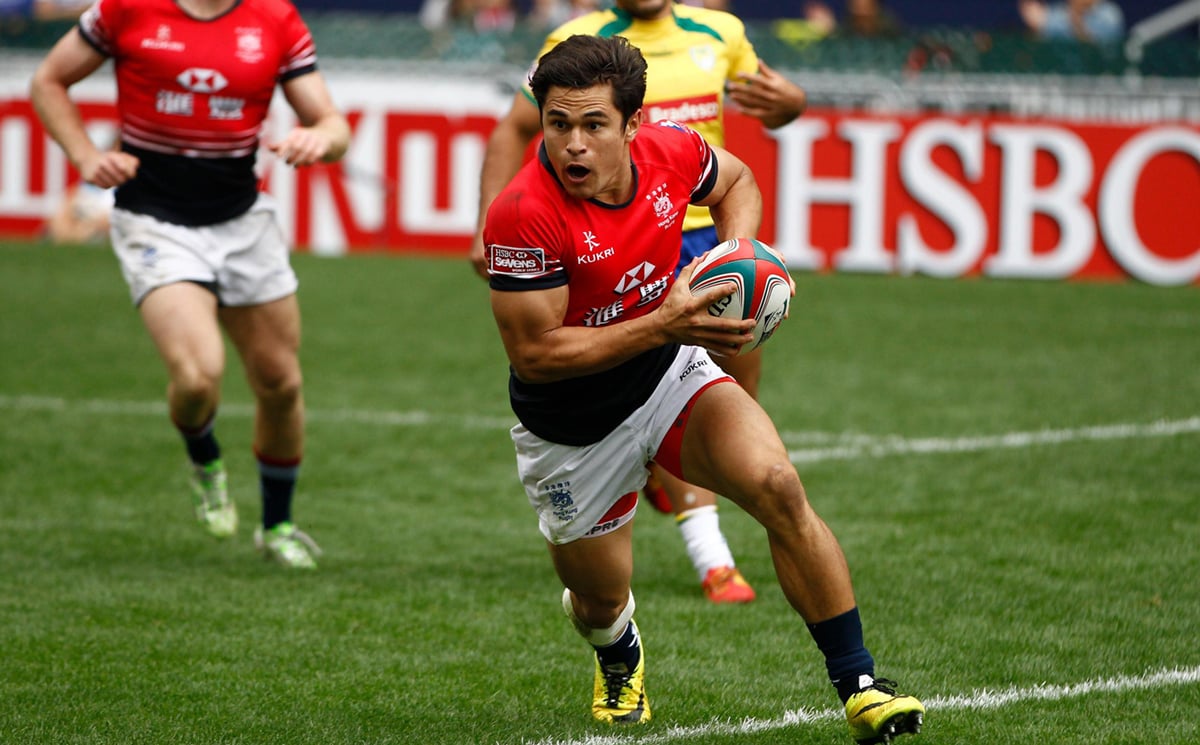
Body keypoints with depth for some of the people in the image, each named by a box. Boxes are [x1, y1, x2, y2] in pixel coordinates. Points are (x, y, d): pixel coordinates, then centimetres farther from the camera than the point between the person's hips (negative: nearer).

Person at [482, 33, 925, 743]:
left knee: (778, 487, -23)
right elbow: (533, 355, -28)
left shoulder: (672, 152, -15)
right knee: (601, 603, 12)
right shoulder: (525, 215, -30)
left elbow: (735, 180, 11)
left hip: (673, 376, 3)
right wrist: (661, 326, -34)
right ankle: (620, 658, 53)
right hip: (571, 433, -3)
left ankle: (858, 683, -15)